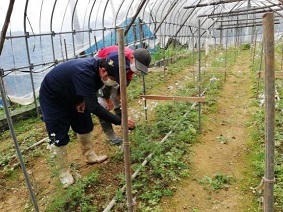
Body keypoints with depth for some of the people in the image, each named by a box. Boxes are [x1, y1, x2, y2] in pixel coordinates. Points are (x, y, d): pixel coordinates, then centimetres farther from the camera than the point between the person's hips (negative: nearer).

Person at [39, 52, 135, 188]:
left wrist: (83, 100, -11)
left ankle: (89, 155, 31)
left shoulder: (98, 67, -16)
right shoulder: (84, 73, -42)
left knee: (85, 126, 13)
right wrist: (120, 121, -41)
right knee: (58, 137, -4)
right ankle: (63, 172, 12)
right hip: (52, 98, -8)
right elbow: (94, 107, -43)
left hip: (71, 95, 8)